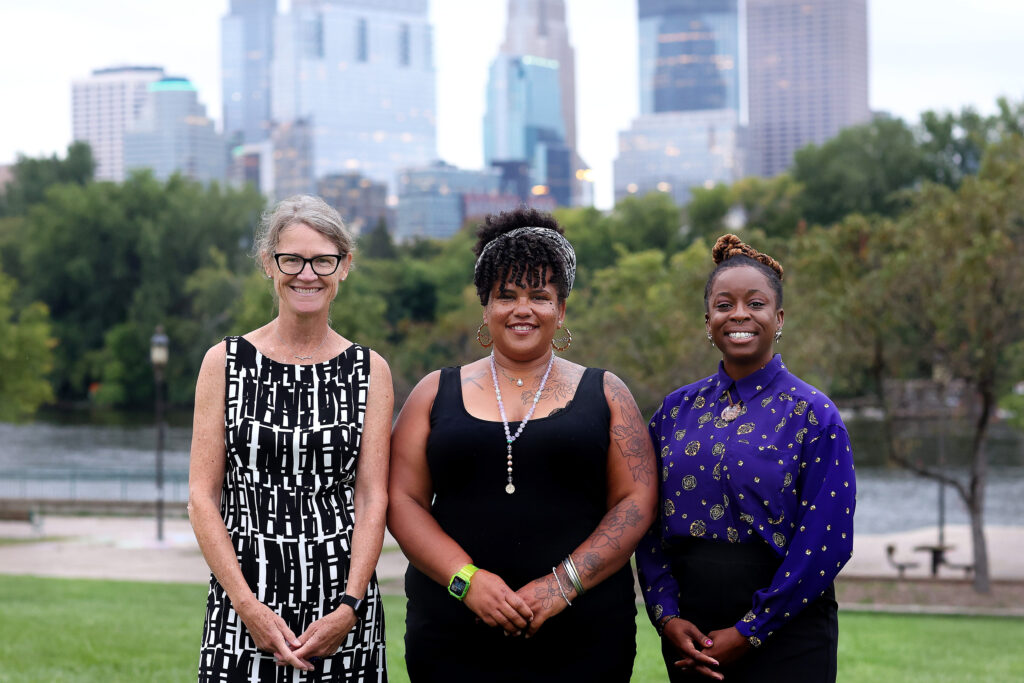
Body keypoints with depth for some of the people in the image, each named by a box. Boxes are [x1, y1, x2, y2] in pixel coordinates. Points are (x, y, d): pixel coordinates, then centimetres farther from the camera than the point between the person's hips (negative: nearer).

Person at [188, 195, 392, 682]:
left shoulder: (369, 371, 5)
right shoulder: (225, 363, 2)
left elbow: (372, 499, 1)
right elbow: (202, 496, -1)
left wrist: (349, 609, -11)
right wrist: (248, 605, -11)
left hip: (342, 602, 1)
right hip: (244, 596, -1)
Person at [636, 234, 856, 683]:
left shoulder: (812, 414, -5)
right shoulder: (676, 411, 7)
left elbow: (826, 543, -10)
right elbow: (649, 525, 7)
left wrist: (747, 633, -13)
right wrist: (667, 617, -7)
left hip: (785, 639, -3)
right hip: (689, 637, 3)